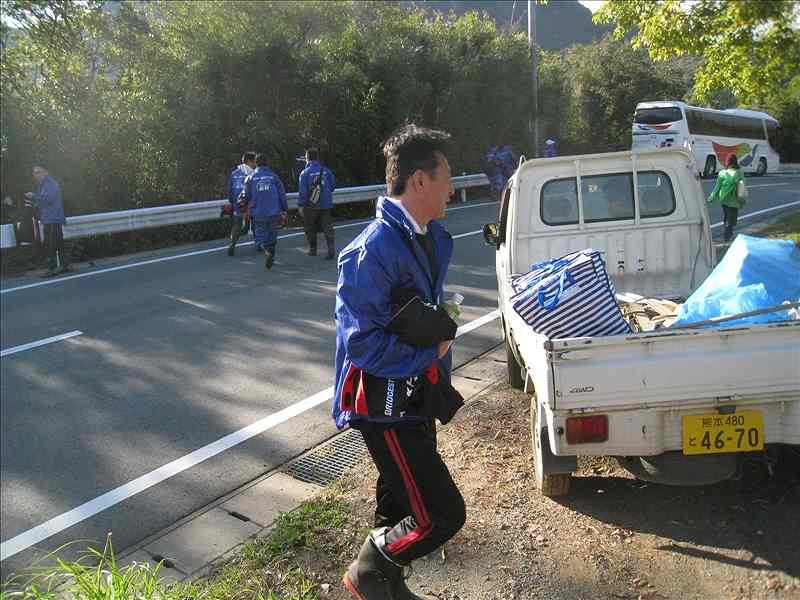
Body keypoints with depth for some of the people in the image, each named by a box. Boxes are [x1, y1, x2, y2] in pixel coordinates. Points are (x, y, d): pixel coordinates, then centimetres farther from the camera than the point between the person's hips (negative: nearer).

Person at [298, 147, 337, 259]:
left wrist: (301, 205, -5)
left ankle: (312, 249, 21)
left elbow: (302, 191, -13)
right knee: (327, 227, 2)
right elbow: (333, 185, 9)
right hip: (326, 205, 2)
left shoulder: (305, 172, -11)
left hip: (311, 206, -2)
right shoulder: (326, 170, -1)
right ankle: (331, 248, -13)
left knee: (311, 229, 13)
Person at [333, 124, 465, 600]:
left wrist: (441, 383, 13)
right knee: (441, 514, -7)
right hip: (385, 403, -9)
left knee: (402, 503, 22)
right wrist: (430, 354, -14)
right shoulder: (373, 251, -25)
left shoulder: (435, 239, 5)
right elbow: (361, 343, -26)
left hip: (418, 395, 9)